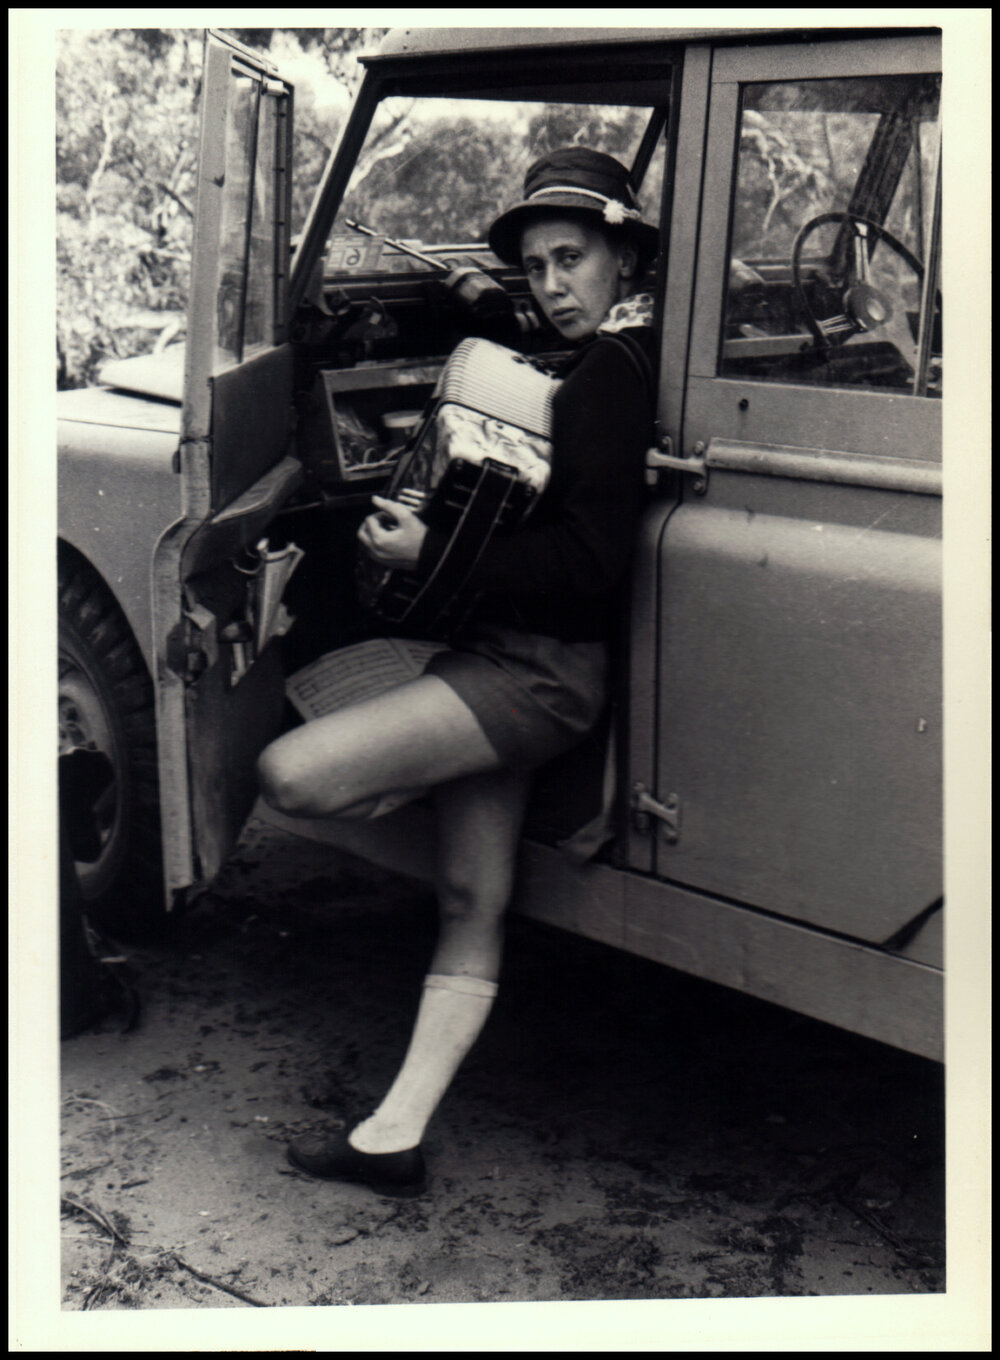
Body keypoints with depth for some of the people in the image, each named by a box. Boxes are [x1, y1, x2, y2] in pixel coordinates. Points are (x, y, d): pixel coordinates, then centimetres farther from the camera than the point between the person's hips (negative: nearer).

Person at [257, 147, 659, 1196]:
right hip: (503, 657, 10)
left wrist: (432, 555, -18)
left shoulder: (610, 374, -14)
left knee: (292, 774, -21)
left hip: (540, 672, -10)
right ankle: (394, 1139, 17)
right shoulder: (585, 361, 16)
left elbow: (592, 556, -22)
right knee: (470, 910, 10)